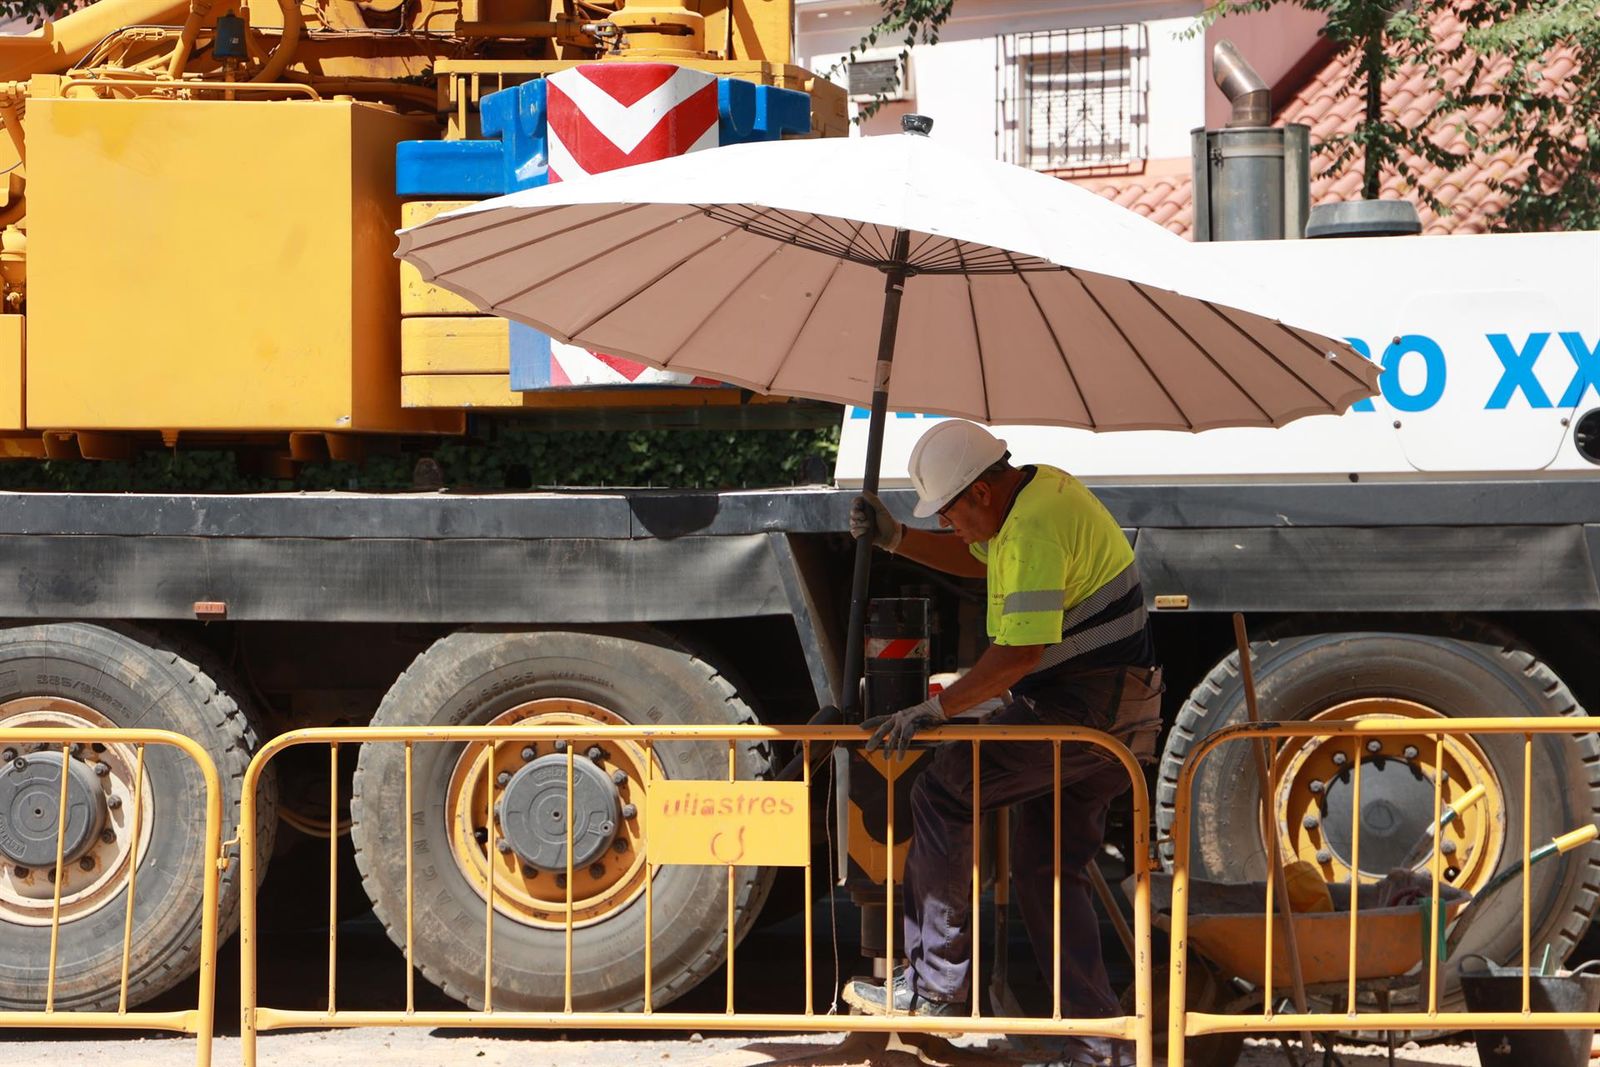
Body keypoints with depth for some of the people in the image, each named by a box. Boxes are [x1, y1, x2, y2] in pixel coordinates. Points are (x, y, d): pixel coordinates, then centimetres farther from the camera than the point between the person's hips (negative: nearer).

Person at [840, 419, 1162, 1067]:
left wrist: (934, 711, -24)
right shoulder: (1042, 489, 13)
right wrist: (896, 541, 16)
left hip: (1084, 706, -11)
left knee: (943, 795, -12)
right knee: (1051, 872, 12)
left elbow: (1021, 651, -28)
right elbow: (974, 559, 30)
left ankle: (934, 984, -9)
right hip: (1107, 714, 11)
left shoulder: (1035, 531, -21)